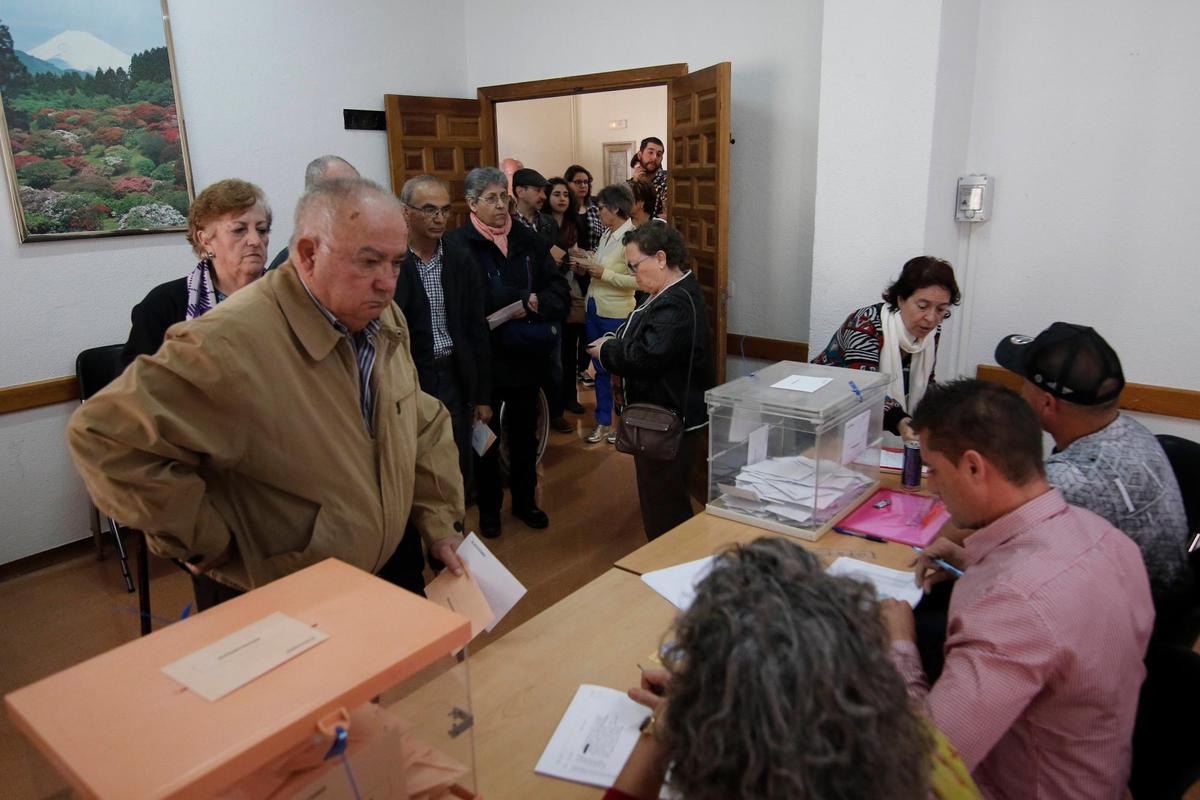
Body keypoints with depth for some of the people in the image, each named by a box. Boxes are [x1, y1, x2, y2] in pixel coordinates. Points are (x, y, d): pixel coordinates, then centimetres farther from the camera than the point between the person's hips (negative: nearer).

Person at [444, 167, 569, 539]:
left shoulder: (528, 240, 3)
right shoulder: (457, 244, -12)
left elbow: (560, 293, -1)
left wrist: (530, 307, -20)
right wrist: (525, 299, -17)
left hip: (527, 357, 4)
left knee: (525, 435, 18)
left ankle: (525, 501, 36)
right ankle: (488, 508, 30)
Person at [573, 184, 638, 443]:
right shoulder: (606, 236, 8)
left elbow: (637, 281, -21)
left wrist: (604, 273, -22)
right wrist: (588, 262, 6)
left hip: (616, 314, -8)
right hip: (595, 309, 8)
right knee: (600, 367, 14)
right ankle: (603, 422, 26)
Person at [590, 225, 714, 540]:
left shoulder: (676, 306, -25)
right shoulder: (675, 292, 10)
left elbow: (645, 357, -31)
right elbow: (648, 339, 21)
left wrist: (606, 352, -13)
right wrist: (617, 343, 2)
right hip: (671, 411, 11)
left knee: (662, 504, 2)